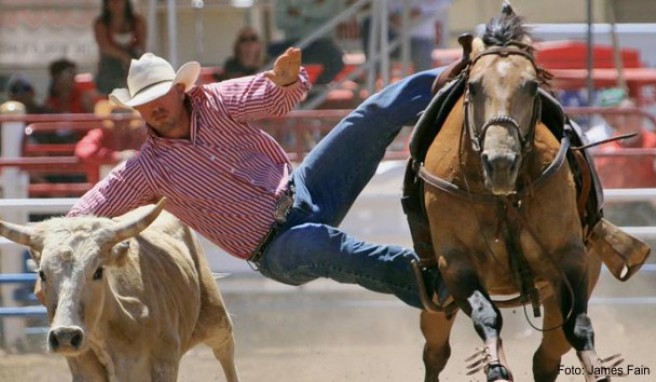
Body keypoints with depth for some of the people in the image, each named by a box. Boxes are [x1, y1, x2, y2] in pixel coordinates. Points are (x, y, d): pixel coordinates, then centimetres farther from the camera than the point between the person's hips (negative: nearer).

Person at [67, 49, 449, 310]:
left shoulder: (215, 102, 1)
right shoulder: (150, 169, -3)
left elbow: (276, 98, -13)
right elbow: (86, 215, -1)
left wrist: (288, 79, -37)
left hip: (303, 192, 4)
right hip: (279, 249, -4)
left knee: (382, 111, -9)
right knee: (318, 242, -43)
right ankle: (433, 283, -49)